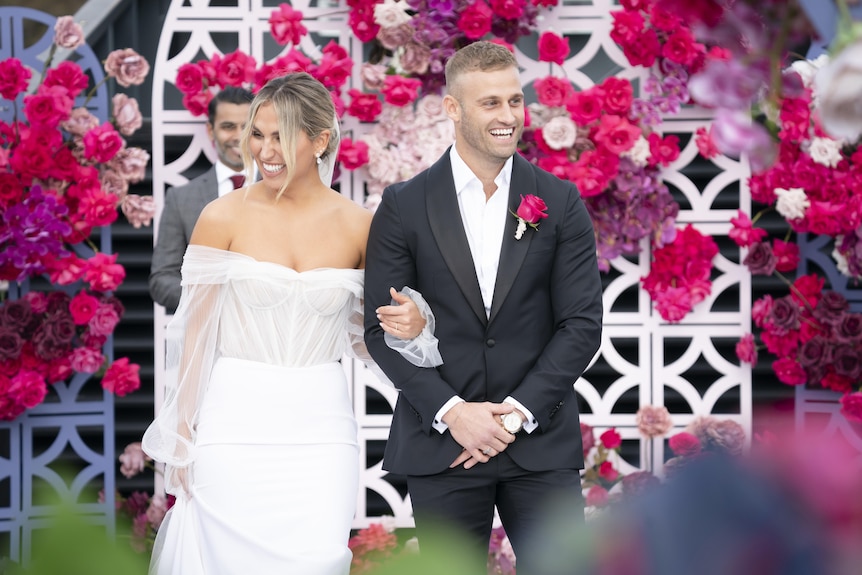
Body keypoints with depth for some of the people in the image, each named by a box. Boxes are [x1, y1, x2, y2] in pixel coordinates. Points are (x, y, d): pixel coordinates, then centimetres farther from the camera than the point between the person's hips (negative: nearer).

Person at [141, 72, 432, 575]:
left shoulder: (358, 225, 4)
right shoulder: (224, 217, -2)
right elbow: (196, 333, 1)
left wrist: (407, 326, -8)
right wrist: (183, 436, -2)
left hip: (321, 430, 2)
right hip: (236, 422, -1)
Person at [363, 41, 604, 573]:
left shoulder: (560, 202, 3)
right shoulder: (404, 206, 1)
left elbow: (582, 324, 0)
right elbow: (382, 328, -1)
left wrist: (518, 411, -10)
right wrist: (451, 411, -12)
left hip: (542, 444, 0)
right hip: (441, 444, 0)